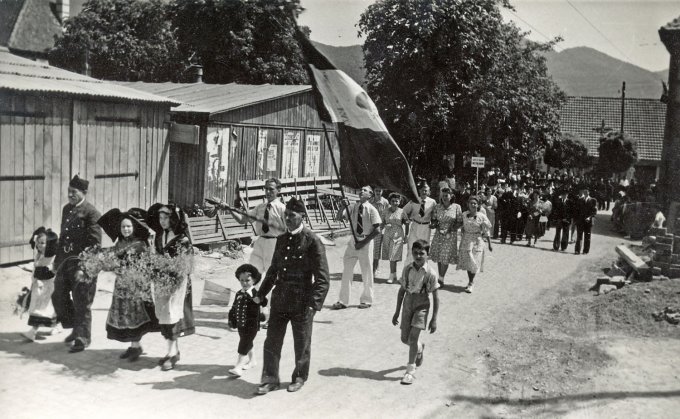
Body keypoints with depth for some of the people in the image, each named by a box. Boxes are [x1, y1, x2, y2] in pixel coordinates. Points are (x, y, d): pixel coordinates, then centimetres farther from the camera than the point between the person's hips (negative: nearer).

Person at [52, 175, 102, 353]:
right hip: (66, 260, 8)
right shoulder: (66, 209, 13)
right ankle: (76, 329, 32)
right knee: (58, 296, 13)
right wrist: (58, 259, 15)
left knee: (81, 302, 0)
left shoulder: (91, 213, -13)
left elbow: (95, 243, -16)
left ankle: (82, 338, 14)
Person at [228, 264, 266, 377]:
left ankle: (238, 367, -9)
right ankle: (252, 360, 39)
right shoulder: (239, 294, 6)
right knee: (247, 344, 21)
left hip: (251, 325, -7)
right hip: (241, 325, 7)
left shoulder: (255, 294, -14)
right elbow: (233, 308, 14)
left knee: (244, 345, -9)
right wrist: (232, 320, 10)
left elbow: (263, 303, -31)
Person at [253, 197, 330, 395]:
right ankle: (270, 379, 21)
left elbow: (322, 278, -13)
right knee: (272, 342, 7)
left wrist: (313, 304, -20)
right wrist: (261, 294, 16)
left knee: (301, 345, 11)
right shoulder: (282, 239, 8)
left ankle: (299, 378, 30)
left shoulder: (312, 241, -11)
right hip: (279, 300, 5)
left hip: (301, 303, -5)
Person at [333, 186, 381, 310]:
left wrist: (363, 242, -14)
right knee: (347, 270, 4)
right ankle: (343, 301, 11)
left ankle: (366, 300, 23)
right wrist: (344, 206, -17)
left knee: (366, 272, 7)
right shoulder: (353, 207, 2)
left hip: (366, 242, -4)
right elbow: (339, 217, -1)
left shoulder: (371, 210, -9)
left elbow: (376, 230, -10)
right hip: (353, 241, 4)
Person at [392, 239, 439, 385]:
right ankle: (420, 348, 43)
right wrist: (397, 311, 10)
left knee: (413, 336, -13)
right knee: (404, 338, 8)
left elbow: (435, 297, -7)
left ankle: (410, 370, -3)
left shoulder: (430, 273, -12)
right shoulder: (407, 269, -1)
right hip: (407, 304, 4)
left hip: (421, 305, -4)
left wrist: (434, 319, -8)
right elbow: (402, 291, 9)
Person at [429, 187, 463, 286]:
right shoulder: (437, 207, 3)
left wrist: (449, 230, -14)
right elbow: (434, 220, 9)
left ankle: (441, 278, 5)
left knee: (446, 257, -5)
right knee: (439, 257, 5)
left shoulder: (456, 207, -5)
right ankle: (440, 277, 17)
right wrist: (434, 225, -14)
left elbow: (460, 222, -4)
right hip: (438, 234, 3)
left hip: (451, 235, -3)